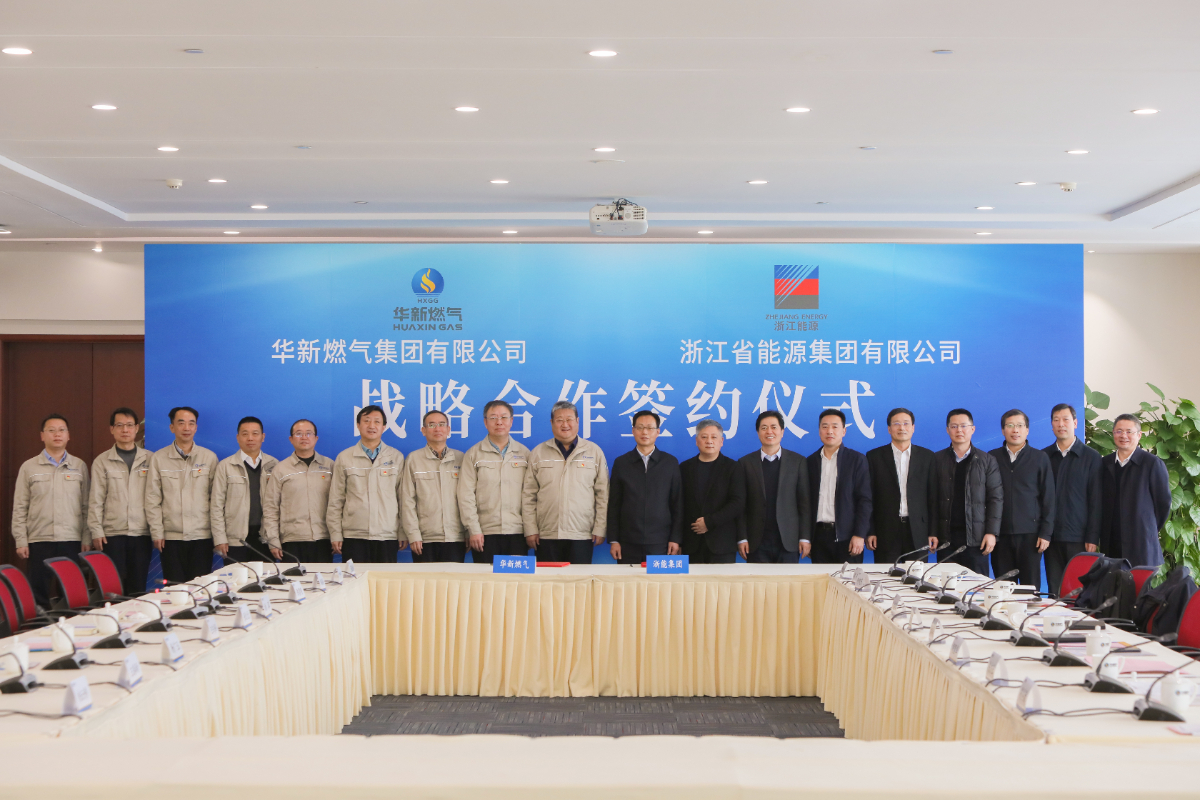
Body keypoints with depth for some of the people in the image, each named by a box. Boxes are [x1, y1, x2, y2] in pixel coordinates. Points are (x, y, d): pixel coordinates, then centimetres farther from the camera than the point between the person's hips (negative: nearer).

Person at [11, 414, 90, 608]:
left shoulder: (79, 466, 8)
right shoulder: (29, 467, 5)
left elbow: (86, 506, 8)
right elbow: (20, 508, 4)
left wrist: (87, 539, 2)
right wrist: (21, 541, -2)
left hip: (72, 541, 1)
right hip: (39, 541, 0)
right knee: (38, 594, 1)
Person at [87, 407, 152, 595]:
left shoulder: (150, 459, 8)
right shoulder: (102, 461, 6)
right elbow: (96, 500, 3)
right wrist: (96, 531, -5)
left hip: (142, 534, 1)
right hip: (113, 534, -1)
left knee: (138, 587, 3)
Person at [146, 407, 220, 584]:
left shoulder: (209, 457, 7)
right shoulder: (159, 458, 6)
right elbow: (152, 499, 4)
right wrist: (157, 533, -1)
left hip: (202, 536, 0)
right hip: (171, 537, 0)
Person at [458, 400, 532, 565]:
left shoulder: (524, 453, 12)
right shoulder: (473, 454, 8)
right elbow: (466, 496, 2)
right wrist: (474, 530, -6)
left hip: (517, 533, 1)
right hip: (485, 533, -1)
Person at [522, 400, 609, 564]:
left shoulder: (594, 452, 8)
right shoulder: (538, 453, 9)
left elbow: (603, 494, 7)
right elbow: (528, 495, 8)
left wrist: (600, 529, 2)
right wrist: (530, 530, 1)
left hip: (582, 537, -1)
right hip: (547, 537, 1)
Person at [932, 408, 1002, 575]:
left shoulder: (987, 461, 7)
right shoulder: (937, 460, 8)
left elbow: (996, 498, 3)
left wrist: (991, 532, -6)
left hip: (976, 537, -1)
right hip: (945, 537, 1)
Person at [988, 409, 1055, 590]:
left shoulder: (1040, 458, 6)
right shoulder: (992, 458, 9)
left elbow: (1048, 498, 5)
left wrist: (1046, 533, -3)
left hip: (1029, 534, -1)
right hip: (1000, 534, 1)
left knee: (1030, 587, -2)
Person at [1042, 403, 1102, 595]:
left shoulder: (1091, 457, 3)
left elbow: (1095, 502, -1)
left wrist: (1093, 538, -7)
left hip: (1079, 537, -2)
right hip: (1052, 537, 2)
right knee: (1054, 592, 3)